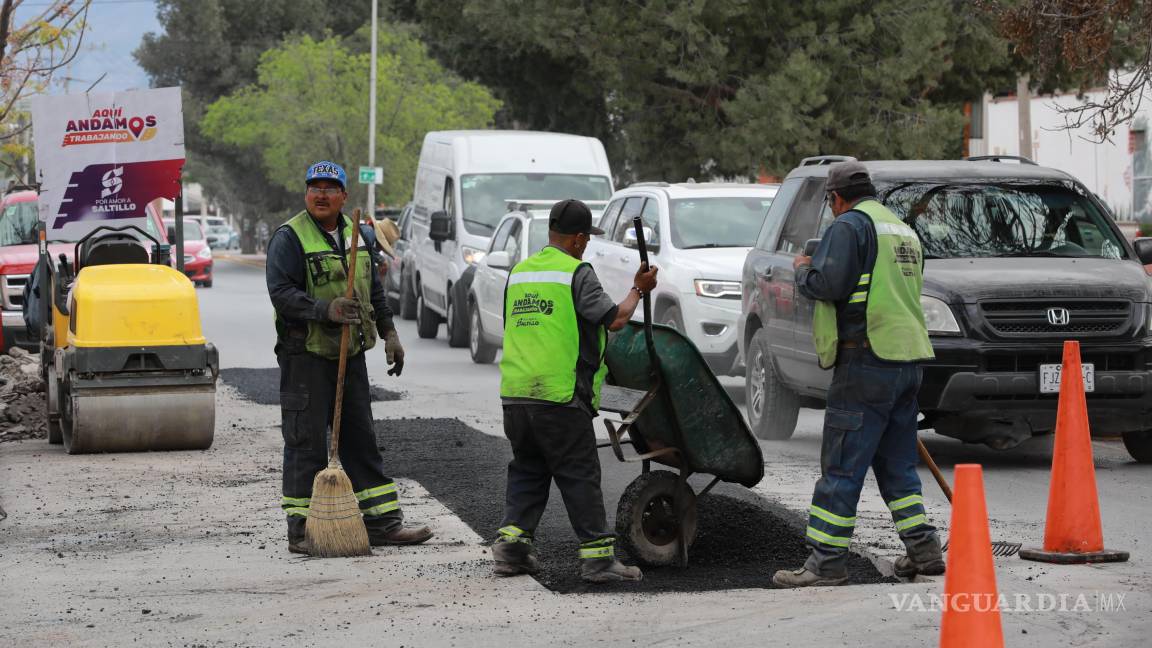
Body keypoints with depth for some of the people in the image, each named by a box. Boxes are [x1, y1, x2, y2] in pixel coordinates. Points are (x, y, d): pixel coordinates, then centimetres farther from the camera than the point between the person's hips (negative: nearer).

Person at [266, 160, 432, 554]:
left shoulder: (354, 236, 15)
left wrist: (388, 333, 18)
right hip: (305, 356, -7)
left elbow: (373, 290, 24)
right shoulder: (289, 238, -9)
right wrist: (326, 310, -30)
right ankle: (301, 530, 1)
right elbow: (281, 293, -18)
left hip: (350, 355, 7)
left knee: (361, 440, 11)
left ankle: (382, 522, 17)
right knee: (306, 444, -5)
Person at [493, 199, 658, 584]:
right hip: (560, 396, -6)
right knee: (579, 476, 0)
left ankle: (510, 544, 9)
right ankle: (598, 556, 2)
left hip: (515, 393, 6)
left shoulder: (518, 273, 15)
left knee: (527, 470, 17)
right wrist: (638, 291, 6)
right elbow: (615, 319, -11)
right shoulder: (577, 273, -7)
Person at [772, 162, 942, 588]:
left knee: (842, 465, -6)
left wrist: (803, 270, 3)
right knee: (896, 464, 16)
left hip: (867, 363, -8)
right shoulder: (904, 231, 21)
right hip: (908, 361, 8)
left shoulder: (850, 225, -7)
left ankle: (827, 561, -7)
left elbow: (828, 284, -17)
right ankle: (923, 550, 15)